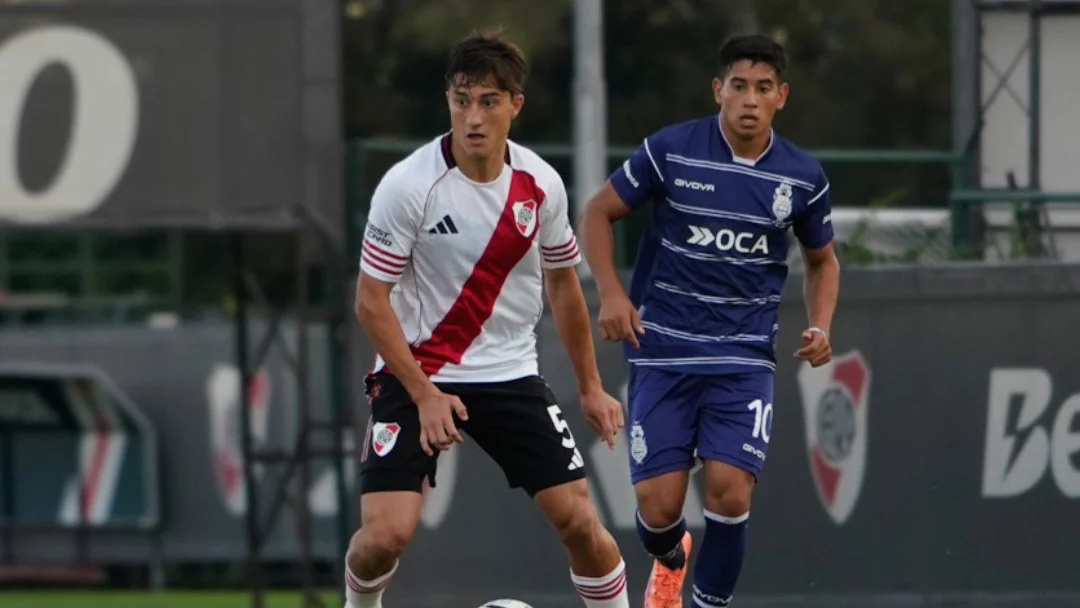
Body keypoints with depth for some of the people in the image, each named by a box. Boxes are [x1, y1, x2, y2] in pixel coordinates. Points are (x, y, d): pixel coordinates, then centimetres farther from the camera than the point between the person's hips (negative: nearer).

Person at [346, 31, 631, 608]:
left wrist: (590, 387, 15)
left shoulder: (540, 185, -3)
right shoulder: (407, 185, -17)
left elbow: (562, 284, 13)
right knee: (386, 533, -16)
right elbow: (371, 302, -12)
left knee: (578, 518, -7)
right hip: (416, 374, -3)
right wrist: (424, 395, -18)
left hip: (510, 375, 3)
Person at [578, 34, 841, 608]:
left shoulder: (803, 177, 1)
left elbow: (822, 260, 17)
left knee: (729, 492, -17)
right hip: (662, 350, -1)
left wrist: (820, 328, 0)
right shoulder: (670, 150, -7)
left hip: (744, 357, 1)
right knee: (659, 506, -3)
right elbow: (597, 213, 3)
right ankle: (668, 561, 35)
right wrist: (611, 293, -10)